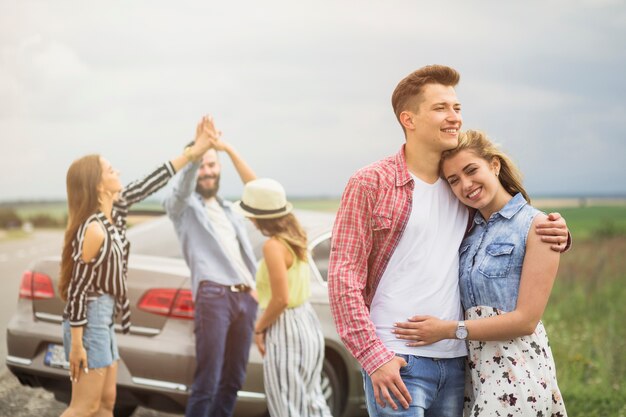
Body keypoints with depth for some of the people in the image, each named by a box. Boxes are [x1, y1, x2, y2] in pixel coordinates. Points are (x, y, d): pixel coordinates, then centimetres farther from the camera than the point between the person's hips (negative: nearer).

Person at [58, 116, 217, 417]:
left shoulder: (113, 212, 2)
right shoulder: (93, 229, -22)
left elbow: (147, 185, 8)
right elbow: (77, 288, -20)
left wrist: (194, 150, 8)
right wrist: (76, 344, -19)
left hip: (103, 320, 9)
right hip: (89, 321, -9)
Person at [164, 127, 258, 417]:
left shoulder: (229, 209, 27)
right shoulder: (181, 206, 10)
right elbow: (183, 187, -11)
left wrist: (229, 149, 3)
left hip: (246, 296, 6)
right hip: (213, 296, -6)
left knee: (232, 381, 8)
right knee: (207, 383, -9)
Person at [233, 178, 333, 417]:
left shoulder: (274, 246, -22)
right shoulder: (294, 234, 4)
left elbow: (281, 299, -21)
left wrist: (259, 328, -10)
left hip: (286, 329, -10)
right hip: (306, 321, 10)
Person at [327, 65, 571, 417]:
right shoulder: (371, 183, -3)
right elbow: (344, 277, -7)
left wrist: (554, 235, 1)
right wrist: (374, 357, -15)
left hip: (456, 361, 5)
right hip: (396, 361, -5)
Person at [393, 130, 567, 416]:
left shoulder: (535, 226, -7)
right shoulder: (471, 231, 13)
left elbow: (526, 320, -12)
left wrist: (449, 330, -13)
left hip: (517, 373, -6)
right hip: (476, 369, 6)